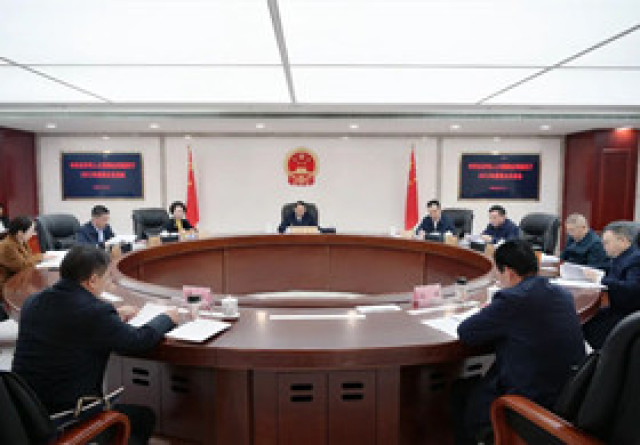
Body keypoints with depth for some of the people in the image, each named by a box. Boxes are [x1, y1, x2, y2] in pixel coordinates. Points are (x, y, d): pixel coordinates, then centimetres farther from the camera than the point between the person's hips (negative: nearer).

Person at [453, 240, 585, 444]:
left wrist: (486, 313, 3)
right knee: (475, 383, 26)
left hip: (532, 402, -8)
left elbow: (465, 333, -14)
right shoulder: (563, 294, 2)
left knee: (460, 391, 16)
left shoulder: (511, 299, -22)